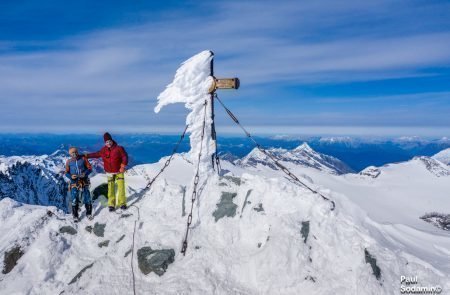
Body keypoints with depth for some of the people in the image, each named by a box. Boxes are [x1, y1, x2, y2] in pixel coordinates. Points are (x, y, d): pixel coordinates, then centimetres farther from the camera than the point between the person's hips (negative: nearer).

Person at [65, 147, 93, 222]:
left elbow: (89, 168, 1)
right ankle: (75, 216, 13)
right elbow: (66, 173, 6)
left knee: (87, 198, 3)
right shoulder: (69, 162, 2)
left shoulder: (83, 158, -1)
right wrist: (71, 176, -15)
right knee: (74, 200, 0)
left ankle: (89, 213, 19)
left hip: (84, 181, 0)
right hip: (74, 182, 0)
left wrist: (85, 173, -18)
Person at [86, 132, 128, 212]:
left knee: (121, 187, -6)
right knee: (110, 189, 1)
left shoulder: (119, 148, -11)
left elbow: (125, 157, -11)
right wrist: (86, 155, 16)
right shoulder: (103, 150, 1)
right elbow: (96, 154, 17)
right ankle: (111, 205, 9)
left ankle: (122, 203, 4)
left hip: (119, 171, -3)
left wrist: (123, 166, -21)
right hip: (110, 173, 3)